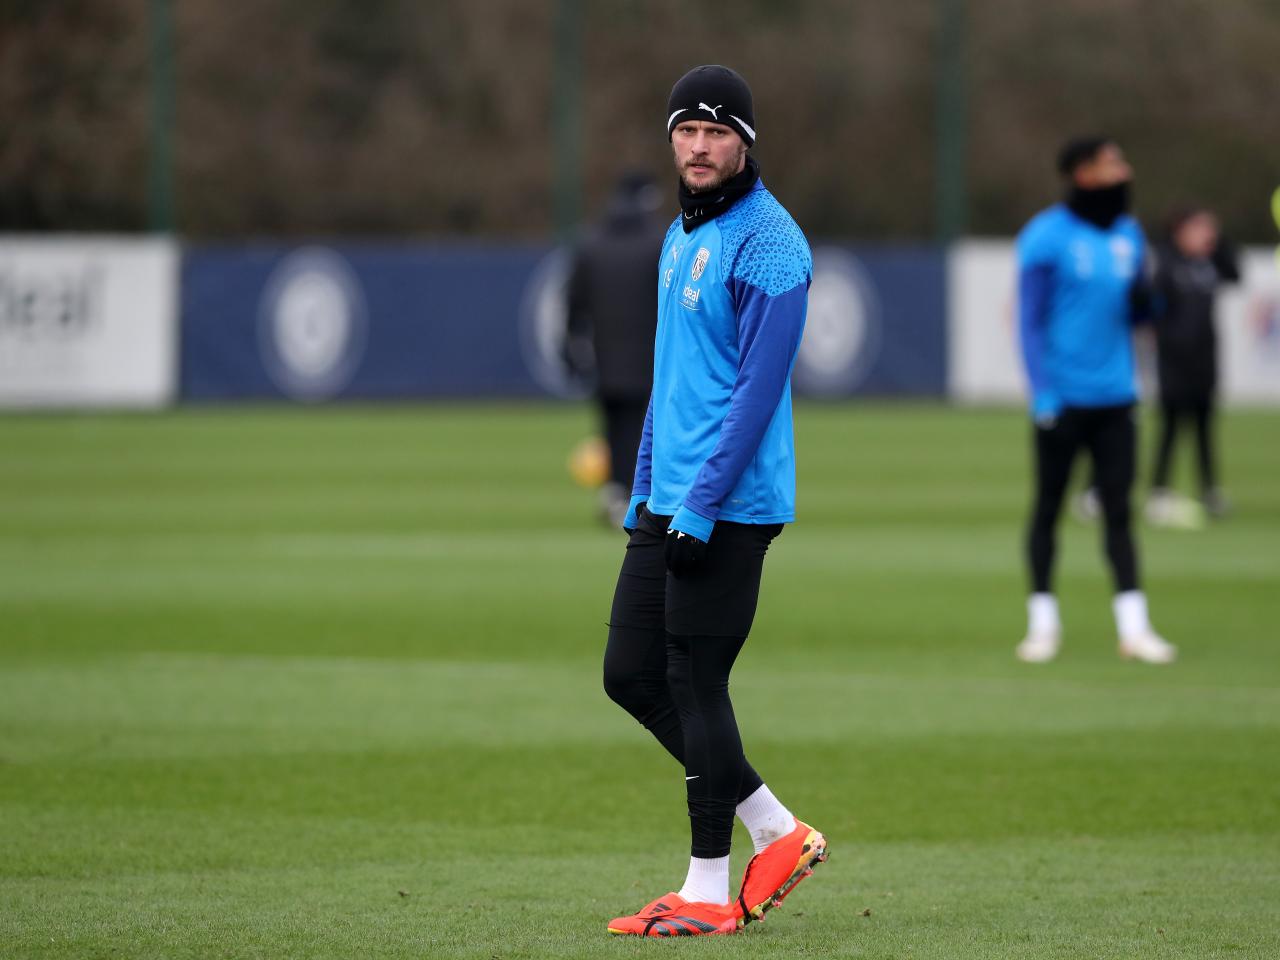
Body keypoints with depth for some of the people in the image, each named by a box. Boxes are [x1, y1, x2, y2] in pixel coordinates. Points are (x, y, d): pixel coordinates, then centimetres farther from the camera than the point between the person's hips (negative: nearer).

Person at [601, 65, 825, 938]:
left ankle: (710, 891, 4)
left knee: (696, 686, -5)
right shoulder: (681, 236, 17)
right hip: (667, 504, 9)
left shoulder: (768, 245, -13)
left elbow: (759, 388, -18)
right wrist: (644, 494, 21)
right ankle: (777, 832, 18)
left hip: (732, 505, -9)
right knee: (630, 675, 9)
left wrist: (701, 506, -21)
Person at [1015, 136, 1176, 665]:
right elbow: (1031, 319, -8)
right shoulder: (1048, 237, -8)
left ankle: (1133, 626, 1)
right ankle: (1043, 621, 13)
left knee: (1119, 511, 2)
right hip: (1064, 398, -5)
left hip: (1115, 398, 5)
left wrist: (1144, 298, -5)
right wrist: (1043, 396, -15)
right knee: (1049, 507, 4)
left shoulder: (1127, 234, 12)